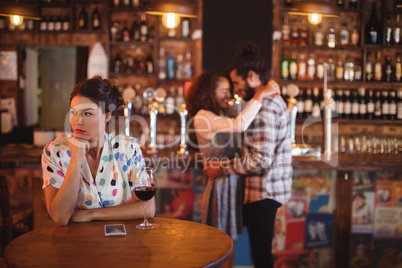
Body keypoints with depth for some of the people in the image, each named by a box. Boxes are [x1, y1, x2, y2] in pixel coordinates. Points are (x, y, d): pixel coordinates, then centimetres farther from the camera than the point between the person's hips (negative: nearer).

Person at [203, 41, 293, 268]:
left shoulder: (265, 107, -18)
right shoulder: (274, 100, 16)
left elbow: (261, 160, -23)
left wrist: (222, 168, -14)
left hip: (264, 192, -11)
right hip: (264, 191, 11)